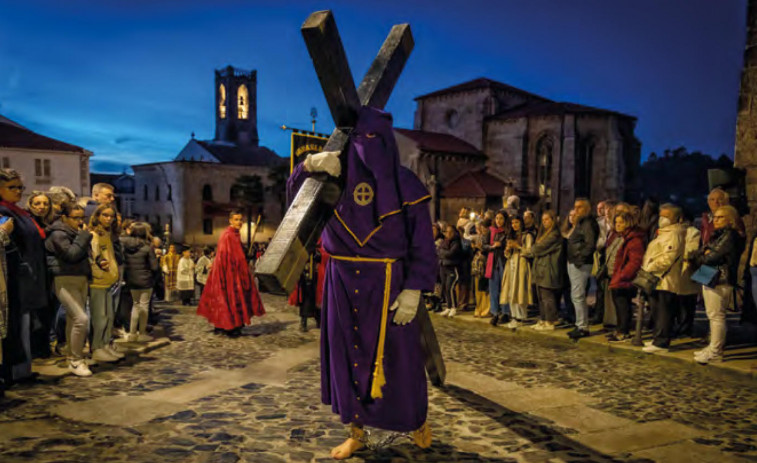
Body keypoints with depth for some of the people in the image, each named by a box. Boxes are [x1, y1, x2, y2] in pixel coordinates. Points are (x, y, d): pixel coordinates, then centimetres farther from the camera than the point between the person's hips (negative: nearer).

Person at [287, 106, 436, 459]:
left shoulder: (405, 185, -5)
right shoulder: (336, 177, 4)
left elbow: (422, 244, -5)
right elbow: (295, 193, 2)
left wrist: (413, 290, -14)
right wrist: (310, 165, -19)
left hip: (387, 283, -3)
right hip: (343, 283, 3)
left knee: (395, 356, 6)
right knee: (347, 355, 9)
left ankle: (417, 419, 33)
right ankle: (356, 432, 27)